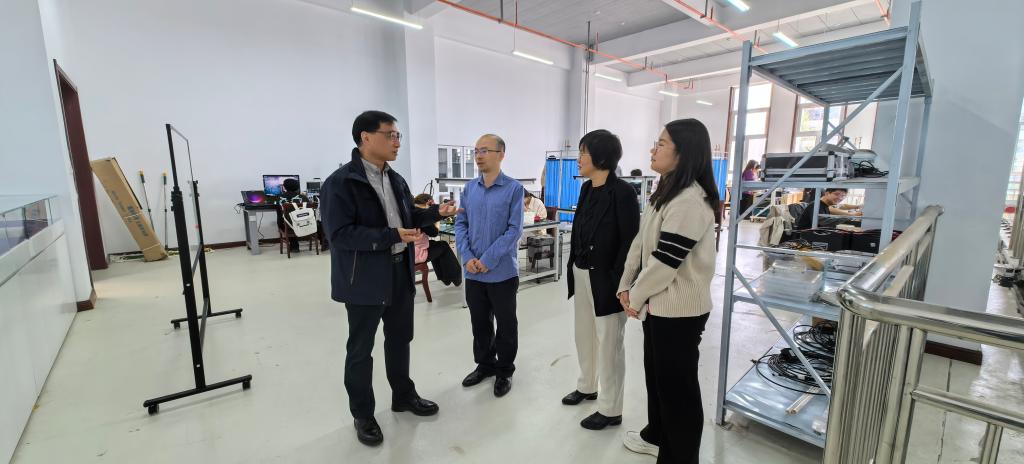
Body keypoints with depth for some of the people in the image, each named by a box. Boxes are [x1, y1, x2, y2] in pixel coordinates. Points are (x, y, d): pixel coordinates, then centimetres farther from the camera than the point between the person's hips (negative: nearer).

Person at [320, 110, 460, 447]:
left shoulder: (395, 179, 9)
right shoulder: (341, 182, -16)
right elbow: (340, 234, -22)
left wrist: (437, 212, 1)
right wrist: (391, 236, -29)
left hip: (400, 272, 7)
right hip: (365, 279, -7)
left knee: (400, 339, 21)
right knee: (361, 349, 11)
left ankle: (404, 396, 42)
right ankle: (363, 415, 31)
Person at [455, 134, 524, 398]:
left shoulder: (513, 188, -9)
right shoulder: (470, 188, 5)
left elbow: (514, 229, -14)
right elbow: (461, 224, 5)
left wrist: (488, 260, -17)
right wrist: (467, 257, -9)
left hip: (502, 271, -4)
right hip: (473, 272, 5)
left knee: (506, 324, 11)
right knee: (479, 322, 17)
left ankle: (505, 371, 30)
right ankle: (485, 364, 38)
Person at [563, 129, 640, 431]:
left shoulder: (623, 192, -16)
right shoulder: (587, 189, 8)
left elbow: (629, 242, -17)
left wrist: (618, 284, -18)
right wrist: (572, 269, 10)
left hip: (605, 279, -8)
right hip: (582, 275, 8)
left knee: (608, 343, 6)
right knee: (584, 335, 21)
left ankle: (611, 410, 24)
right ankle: (587, 386, 43)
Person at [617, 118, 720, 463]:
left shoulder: (690, 201, -23)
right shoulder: (666, 193, 10)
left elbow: (665, 262, -23)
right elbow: (640, 242, 9)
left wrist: (635, 298, -10)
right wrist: (626, 286, 3)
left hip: (679, 309, -9)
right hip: (658, 303, 9)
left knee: (677, 383, 8)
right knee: (656, 372, 23)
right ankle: (657, 436, 44)